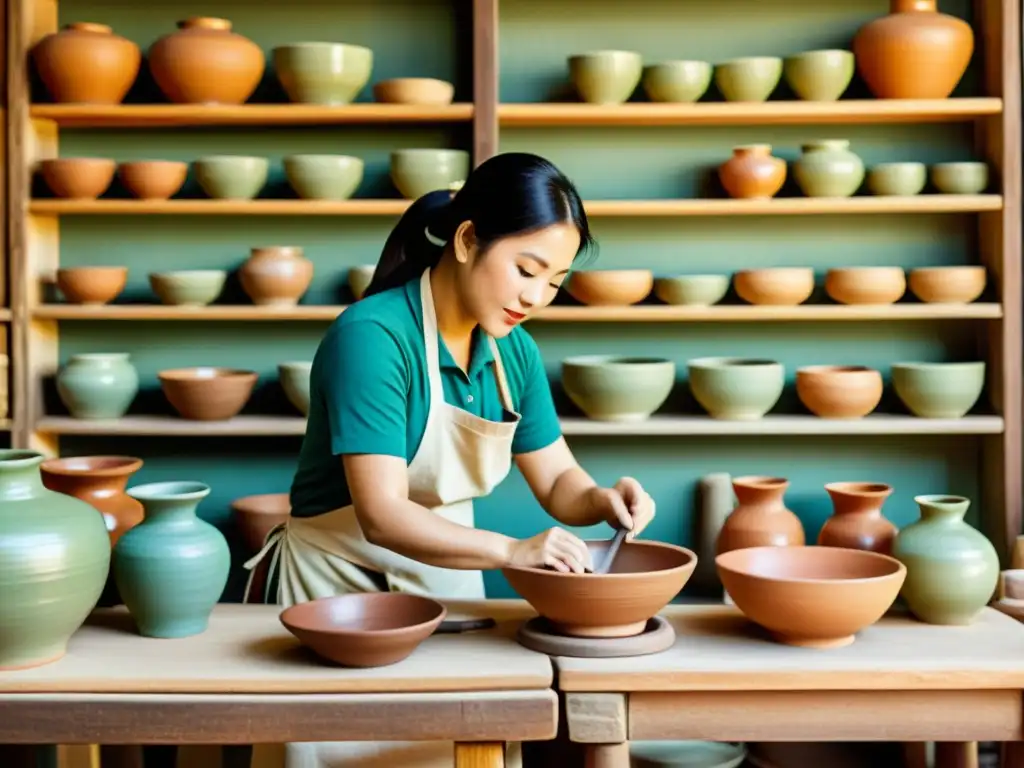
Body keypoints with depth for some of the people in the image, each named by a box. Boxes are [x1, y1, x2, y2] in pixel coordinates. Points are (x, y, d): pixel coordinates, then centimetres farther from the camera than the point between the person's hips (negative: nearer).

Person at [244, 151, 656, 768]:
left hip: (447, 576, 6)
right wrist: (512, 551, -41)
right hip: (344, 582, -6)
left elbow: (557, 482, 4)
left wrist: (602, 500, -18)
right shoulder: (373, 336, -25)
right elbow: (381, 515, -30)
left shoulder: (515, 351, -4)